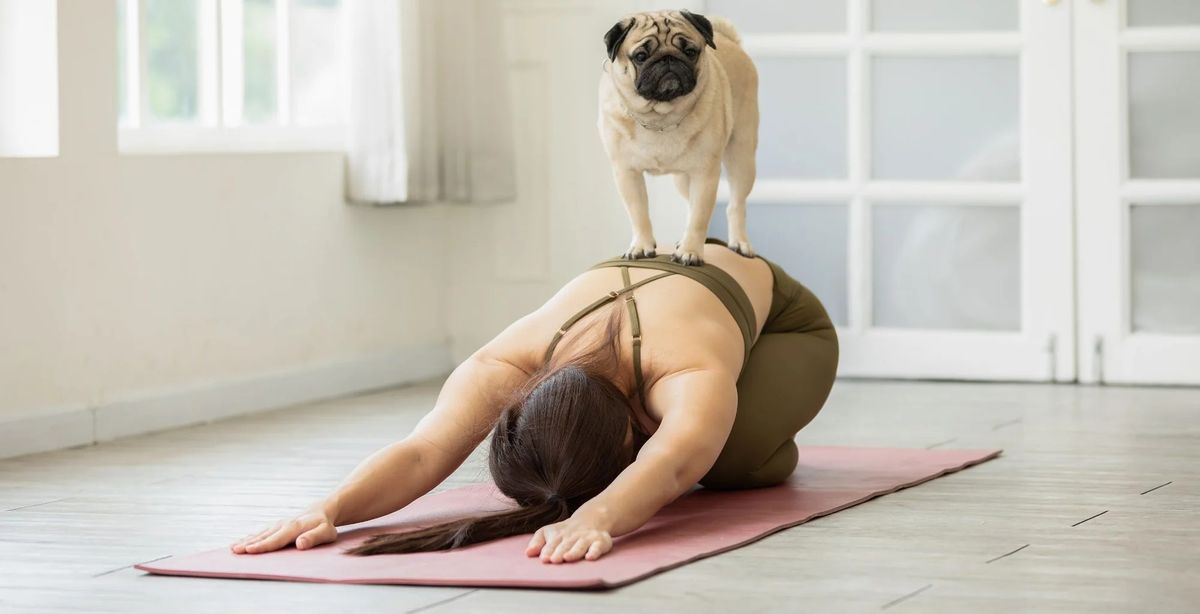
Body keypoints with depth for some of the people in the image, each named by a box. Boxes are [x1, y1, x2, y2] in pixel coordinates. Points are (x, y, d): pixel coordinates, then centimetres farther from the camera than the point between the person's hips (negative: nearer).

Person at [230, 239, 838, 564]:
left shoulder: (692, 376, -51)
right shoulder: (506, 364, -40)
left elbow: (669, 466, -70)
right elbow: (423, 450, -54)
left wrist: (596, 516, -92)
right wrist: (329, 509, -74)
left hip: (778, 313, -4)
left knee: (730, 457, -32)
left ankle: (765, 439, 9)